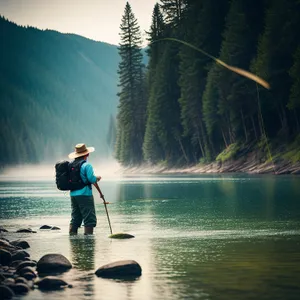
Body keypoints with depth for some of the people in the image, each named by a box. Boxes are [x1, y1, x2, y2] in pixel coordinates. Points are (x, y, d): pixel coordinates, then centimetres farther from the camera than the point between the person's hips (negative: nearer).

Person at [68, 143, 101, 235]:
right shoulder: (86, 165, -12)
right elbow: (92, 179, -18)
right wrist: (97, 178, 3)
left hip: (73, 194, 7)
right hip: (85, 195, -7)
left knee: (75, 218, 14)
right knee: (90, 219, -3)